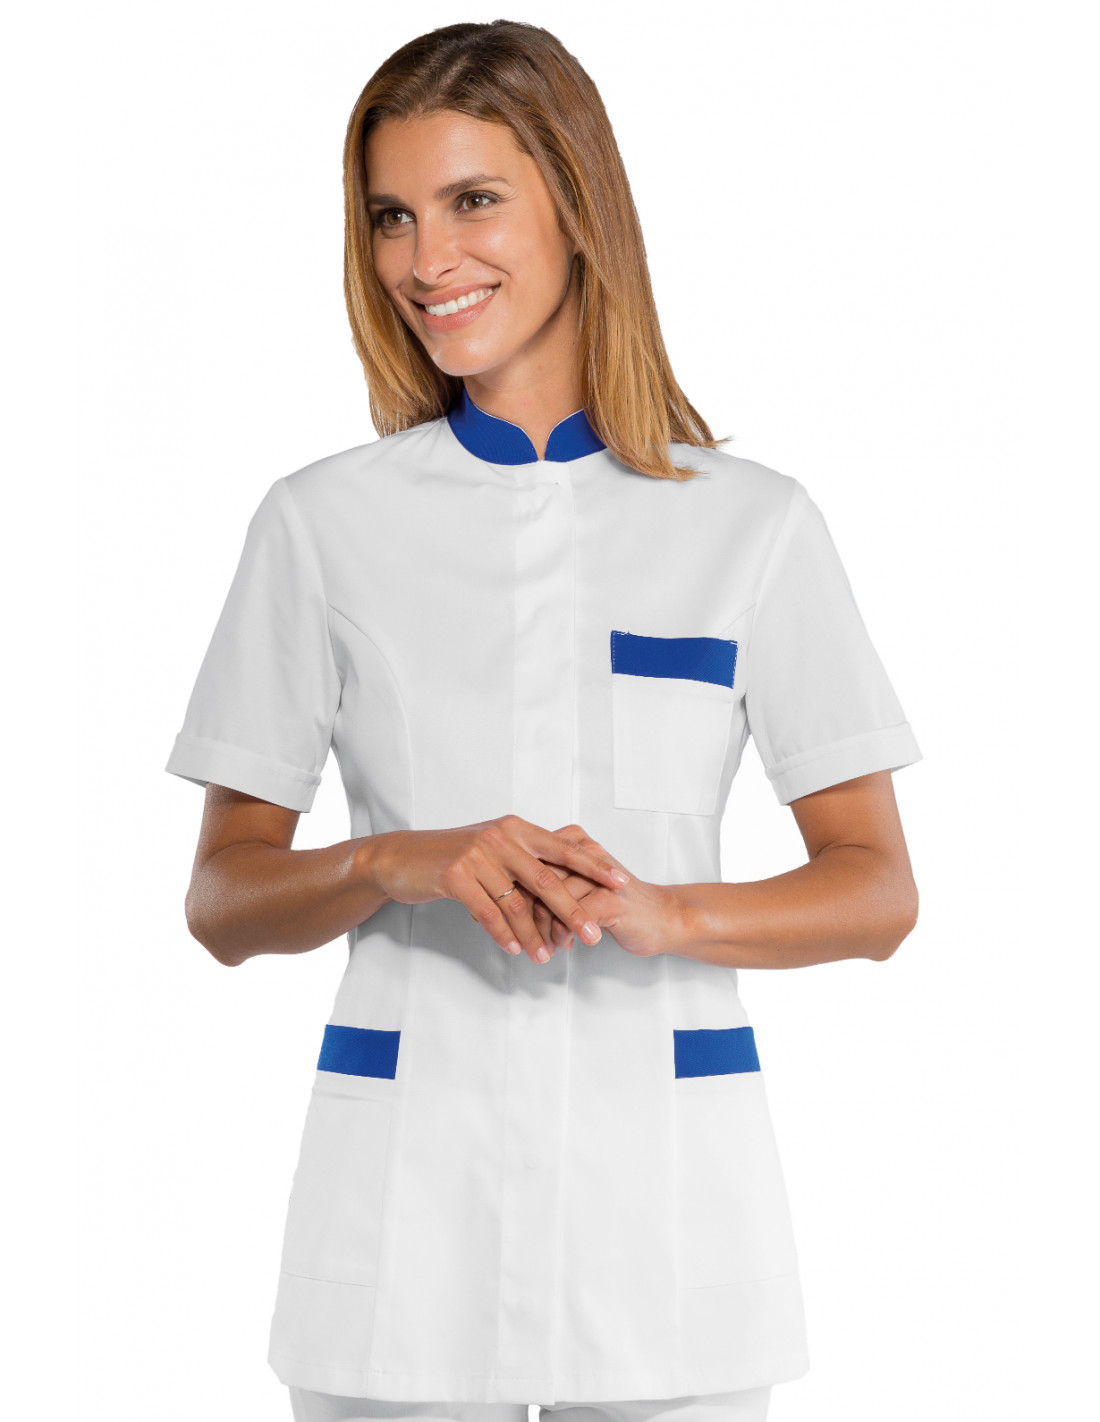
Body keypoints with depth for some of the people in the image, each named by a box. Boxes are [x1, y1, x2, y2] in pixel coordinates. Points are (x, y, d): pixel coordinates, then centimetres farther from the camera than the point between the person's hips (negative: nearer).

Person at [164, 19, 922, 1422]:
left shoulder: (750, 524, 1)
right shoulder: (323, 522, 3)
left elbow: (877, 888, 2)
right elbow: (223, 898, 4)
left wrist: (663, 912, -16)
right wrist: (395, 864, -16)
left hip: (665, 1198, 0)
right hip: (403, 1188, 0)